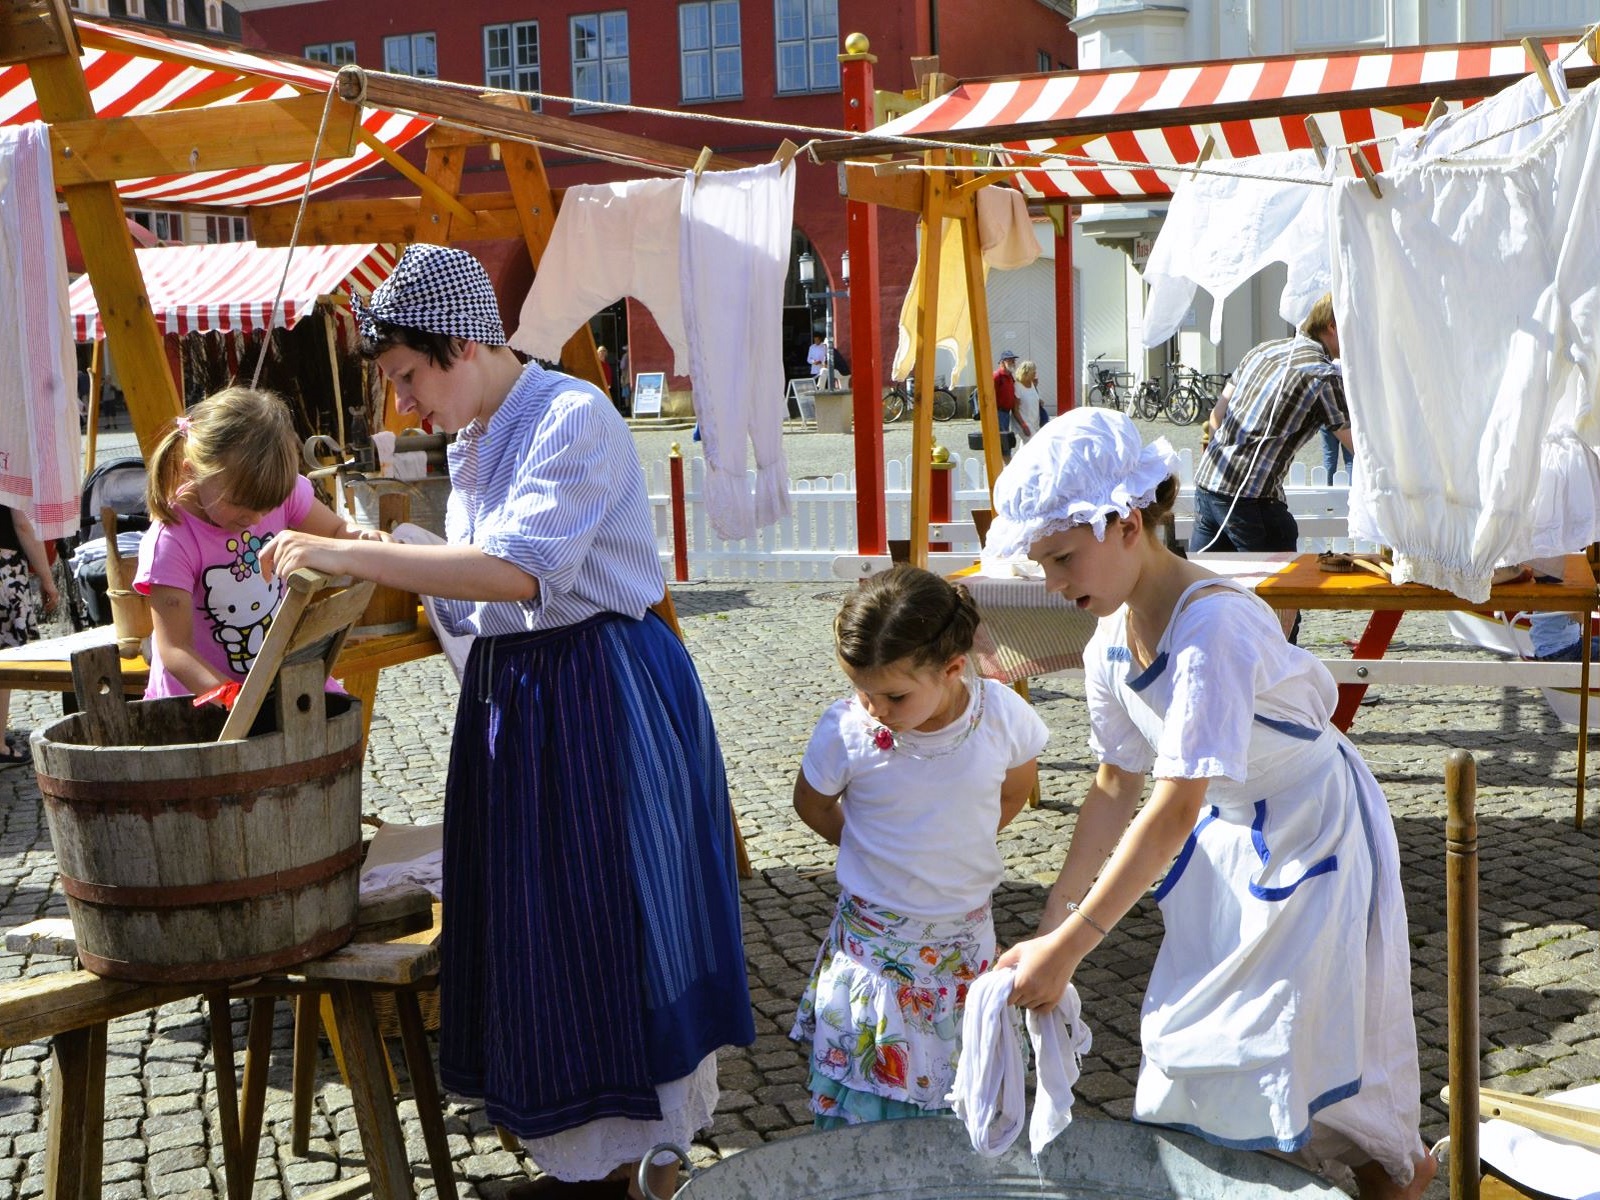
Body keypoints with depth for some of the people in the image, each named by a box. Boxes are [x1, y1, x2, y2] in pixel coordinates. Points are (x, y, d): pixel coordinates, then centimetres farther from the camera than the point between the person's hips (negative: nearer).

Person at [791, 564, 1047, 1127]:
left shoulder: (1002, 714, -15)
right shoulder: (846, 729, -18)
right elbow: (813, 804, 2)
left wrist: (961, 848, 4)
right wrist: (872, 849, 4)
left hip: (965, 938, 2)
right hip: (874, 943, -1)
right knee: (860, 1111, 0)